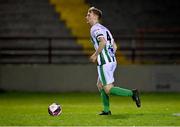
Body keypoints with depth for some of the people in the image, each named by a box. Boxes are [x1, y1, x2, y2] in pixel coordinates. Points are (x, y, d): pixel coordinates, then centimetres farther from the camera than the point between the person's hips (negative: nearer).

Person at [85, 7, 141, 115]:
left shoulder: (95, 28, -8)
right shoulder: (103, 28, 21)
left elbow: (103, 42, -25)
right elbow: (114, 46, 22)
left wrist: (95, 55, -15)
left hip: (104, 63, -10)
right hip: (111, 61, 10)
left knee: (108, 89, -9)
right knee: (100, 85, 17)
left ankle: (132, 93, -13)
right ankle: (106, 110, 16)